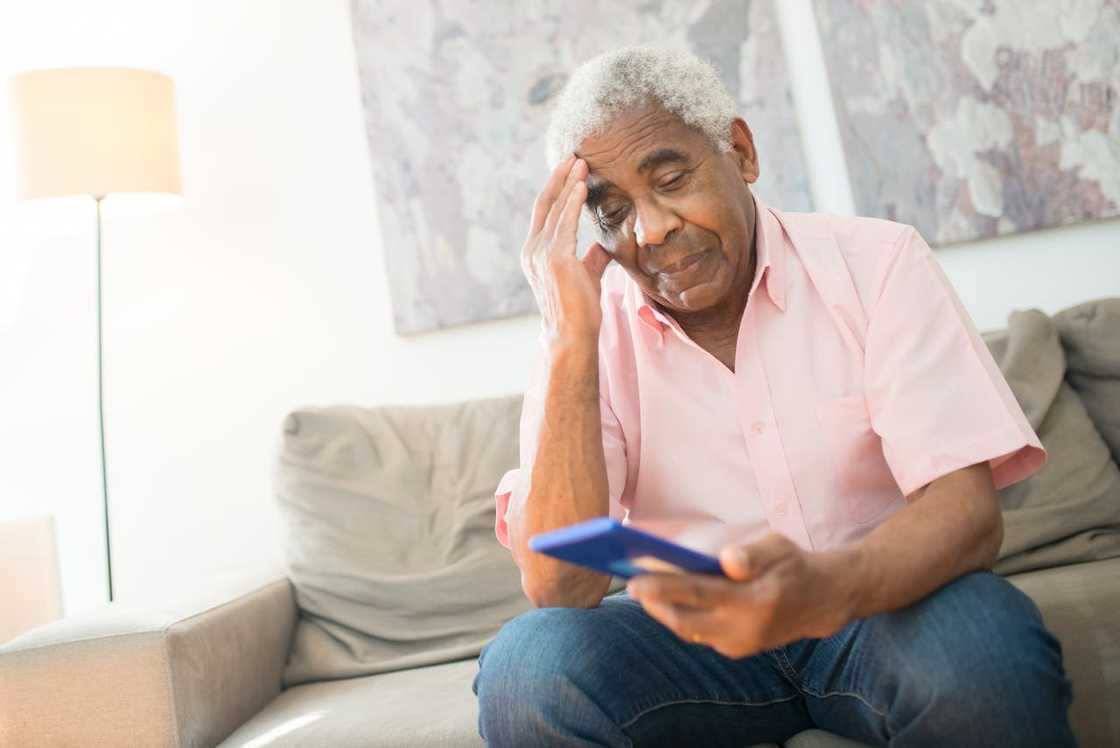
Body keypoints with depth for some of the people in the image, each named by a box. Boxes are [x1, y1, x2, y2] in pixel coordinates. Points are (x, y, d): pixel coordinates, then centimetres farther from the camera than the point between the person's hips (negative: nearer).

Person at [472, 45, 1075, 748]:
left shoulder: (878, 263, -8)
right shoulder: (592, 328, -5)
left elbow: (968, 513, -17)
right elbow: (558, 587, -16)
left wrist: (824, 591, -39)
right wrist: (572, 341, -24)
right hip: (690, 631, 1)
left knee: (983, 646, -33)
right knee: (525, 668, -27)